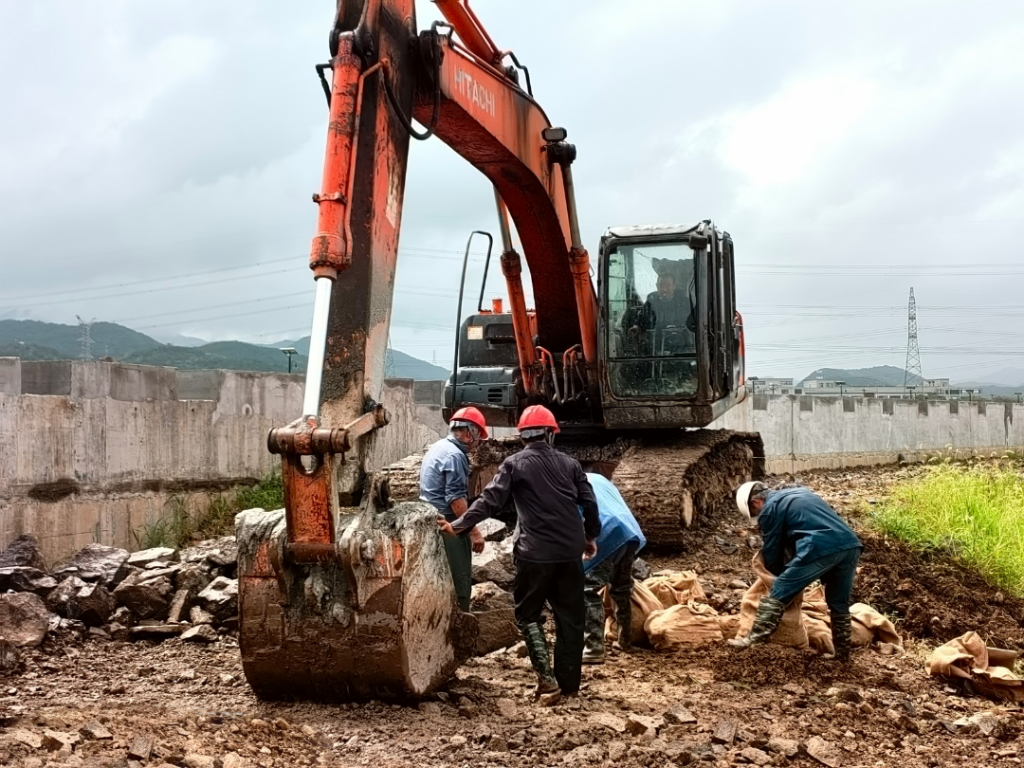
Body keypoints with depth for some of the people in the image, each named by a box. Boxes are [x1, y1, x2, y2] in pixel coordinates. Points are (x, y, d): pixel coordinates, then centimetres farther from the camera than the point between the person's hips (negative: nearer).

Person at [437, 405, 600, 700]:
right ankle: (569, 682, 14)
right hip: (570, 552, 3)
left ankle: (546, 675, -6)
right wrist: (591, 536, 23)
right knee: (570, 617, 11)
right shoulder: (569, 463, 8)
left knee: (528, 614, 9)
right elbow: (589, 503, 8)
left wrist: (458, 525, -6)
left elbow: (490, 501, -9)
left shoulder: (514, 464, -1)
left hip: (534, 553, -3)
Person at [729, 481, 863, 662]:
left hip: (821, 549, -8)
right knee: (839, 603, 21)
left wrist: (782, 575, 30)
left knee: (779, 593, 0)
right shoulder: (798, 493, 33)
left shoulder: (769, 509, 8)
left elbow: (771, 552, 13)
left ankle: (755, 638, -2)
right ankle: (842, 653, 29)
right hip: (851, 544, 8)